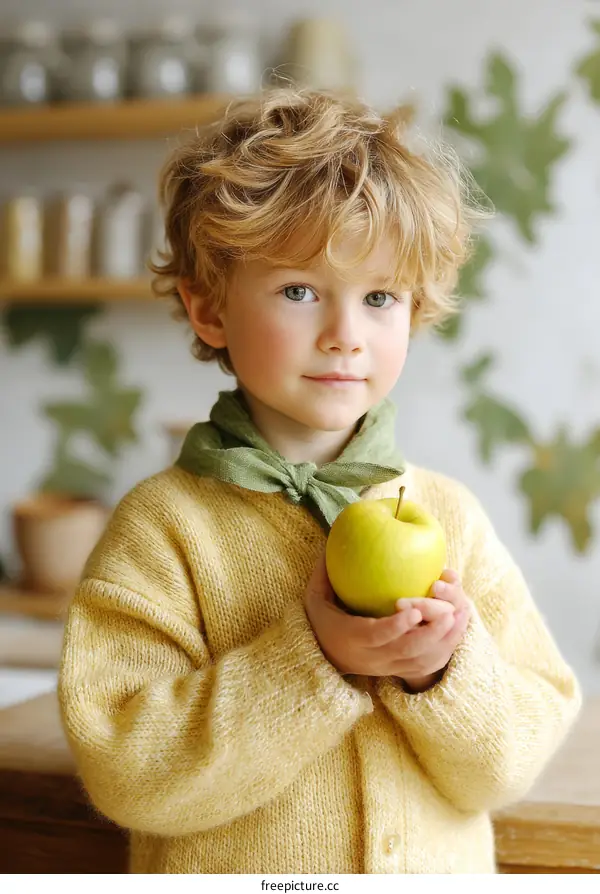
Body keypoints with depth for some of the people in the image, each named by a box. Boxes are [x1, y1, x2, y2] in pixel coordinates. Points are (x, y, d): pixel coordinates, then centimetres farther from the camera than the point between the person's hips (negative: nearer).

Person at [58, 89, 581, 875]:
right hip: (231, 871, -2)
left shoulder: (450, 515, -7)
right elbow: (125, 772, -20)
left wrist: (447, 670, -23)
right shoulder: (163, 526, -15)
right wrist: (311, 660, -26)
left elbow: (512, 767, -5)